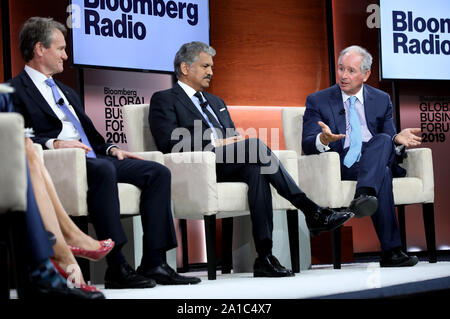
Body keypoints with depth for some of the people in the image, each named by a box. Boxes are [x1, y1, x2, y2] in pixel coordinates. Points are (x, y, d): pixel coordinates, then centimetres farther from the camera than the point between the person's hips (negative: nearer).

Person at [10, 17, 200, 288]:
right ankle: (116, 268, -38)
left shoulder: (67, 92, 30)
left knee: (158, 172, -9)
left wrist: (111, 149, 10)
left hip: (93, 159, 8)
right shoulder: (15, 91, 4)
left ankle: (154, 263, -16)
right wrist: (53, 143, -22)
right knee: (103, 170, -39)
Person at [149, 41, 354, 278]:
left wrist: (235, 140, 0)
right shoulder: (164, 99, 9)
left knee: (256, 170, -31)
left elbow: (233, 139, 27)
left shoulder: (216, 102, 33)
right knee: (255, 144, -30)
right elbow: (169, 143, -8)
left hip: (228, 165, 7)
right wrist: (214, 143, -15)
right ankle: (311, 212, -32)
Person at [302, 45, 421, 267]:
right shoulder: (318, 101, 7)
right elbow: (307, 145, -3)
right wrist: (323, 140, -28)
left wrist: (398, 140, -13)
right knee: (384, 173, -34)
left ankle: (364, 195, -51)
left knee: (384, 140, -32)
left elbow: (389, 140, 14)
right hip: (339, 169, -3)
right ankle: (391, 251, -40)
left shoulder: (381, 100, 17)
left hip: (377, 163, 3)